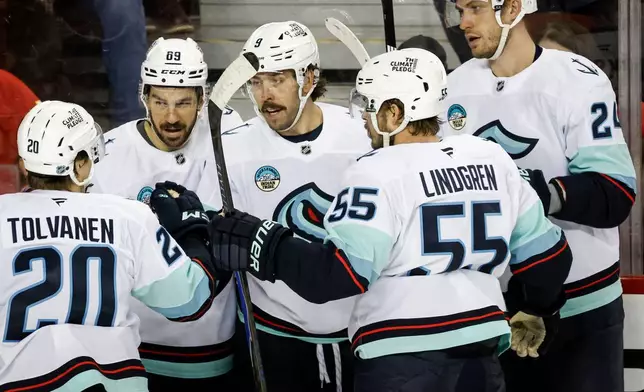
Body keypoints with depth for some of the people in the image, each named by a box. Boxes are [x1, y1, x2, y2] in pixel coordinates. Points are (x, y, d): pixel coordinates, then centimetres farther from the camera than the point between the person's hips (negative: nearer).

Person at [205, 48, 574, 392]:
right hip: (481, 353, 6)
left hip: (402, 360, -5)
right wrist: (537, 312, 32)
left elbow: (338, 274, -17)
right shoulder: (494, 160, 9)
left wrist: (262, 246, -7)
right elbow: (546, 251, 15)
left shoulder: (378, 174, -9)